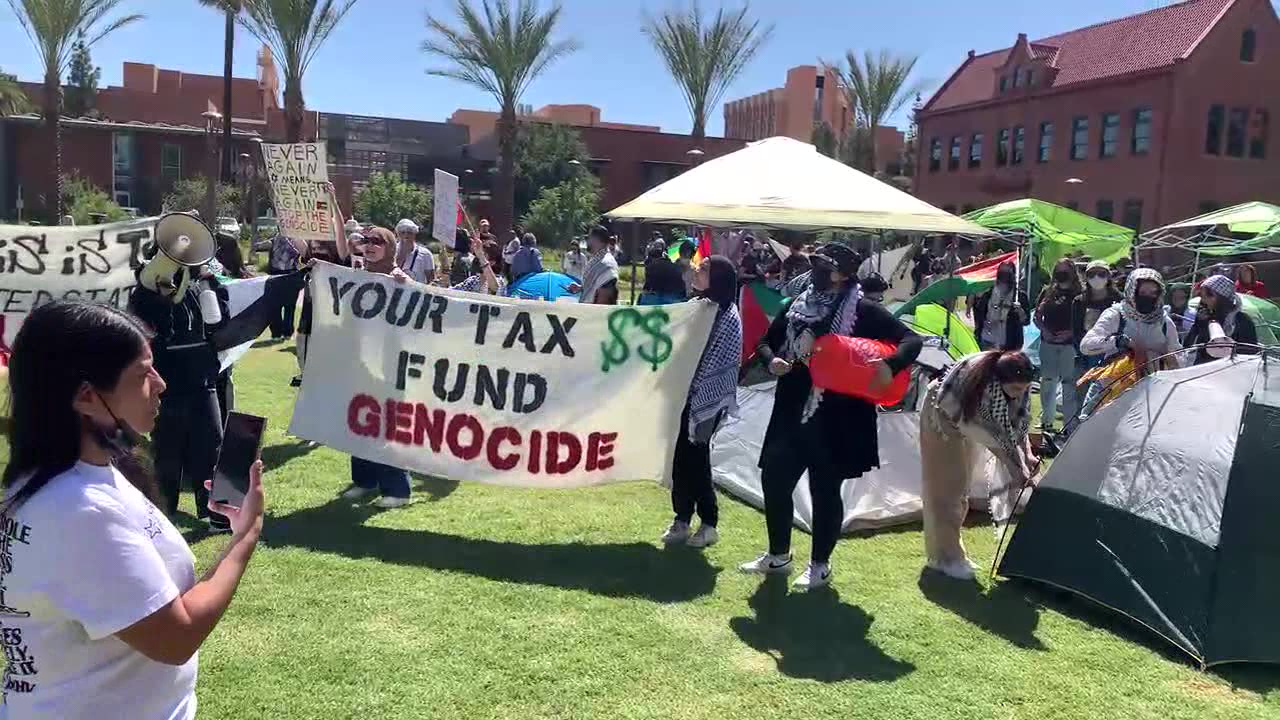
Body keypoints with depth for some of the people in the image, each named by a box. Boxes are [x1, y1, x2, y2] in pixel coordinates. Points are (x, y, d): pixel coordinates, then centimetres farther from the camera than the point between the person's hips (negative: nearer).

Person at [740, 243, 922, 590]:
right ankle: (778, 555, 28)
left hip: (837, 418, -5)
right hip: (791, 411, 5)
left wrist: (890, 366, -25)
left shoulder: (863, 311, -6)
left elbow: (912, 339, -7)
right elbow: (766, 342, 16)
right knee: (774, 479, 8)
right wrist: (771, 360, -6)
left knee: (825, 489, 4)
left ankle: (820, 565, 22)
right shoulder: (797, 306, 8)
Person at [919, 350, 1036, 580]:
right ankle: (945, 557, -1)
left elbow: (1019, 422, -11)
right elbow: (991, 433, -36)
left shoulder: (1020, 387, -24)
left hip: (965, 421, 7)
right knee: (944, 486, -7)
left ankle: (950, 549, 20)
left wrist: (1027, 454, -22)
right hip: (943, 417, -6)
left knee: (961, 485, 10)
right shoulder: (980, 381, -42)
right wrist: (1013, 466, -33)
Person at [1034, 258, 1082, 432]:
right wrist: (1045, 331, -6)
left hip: (1069, 344, -3)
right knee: (1048, 381, 12)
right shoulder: (1048, 292, 7)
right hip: (1048, 344, 3)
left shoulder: (1079, 294, -1)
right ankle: (1046, 419, 25)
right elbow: (1037, 317, 10)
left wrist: (1071, 332, -15)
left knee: (1069, 383, -2)